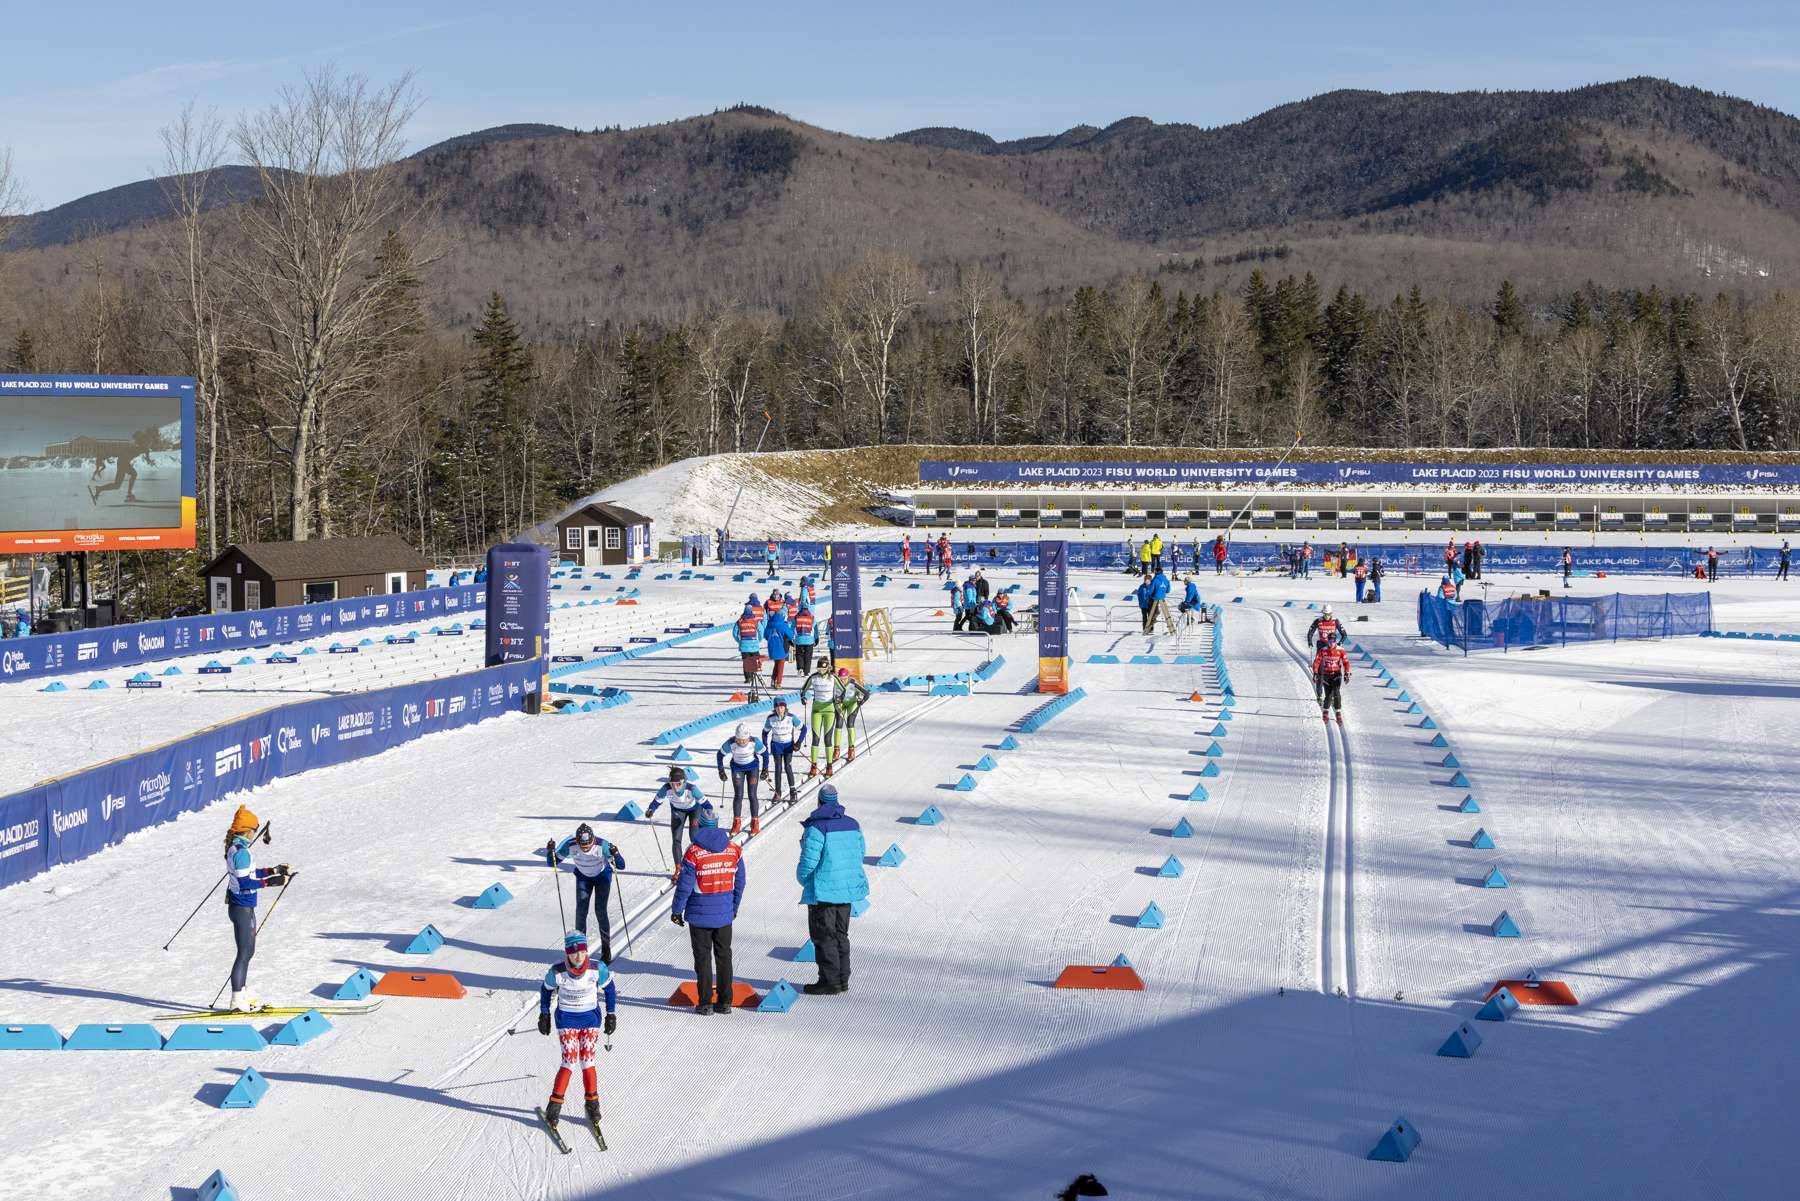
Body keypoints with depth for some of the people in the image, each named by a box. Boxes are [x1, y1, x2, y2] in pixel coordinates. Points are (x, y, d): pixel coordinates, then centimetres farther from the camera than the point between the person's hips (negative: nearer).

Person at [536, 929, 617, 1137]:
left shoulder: (597, 969, -15)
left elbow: (609, 989, 3)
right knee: (570, 1062, -10)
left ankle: (592, 1104, 16)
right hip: (567, 1019, -1)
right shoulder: (557, 972, -17)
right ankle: (554, 1105, 3)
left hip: (591, 1018, 1)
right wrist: (544, 1015, 9)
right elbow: (546, 990, 3)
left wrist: (611, 1015, 6)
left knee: (587, 1062, -1)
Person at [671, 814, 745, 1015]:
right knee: (724, 956, 13)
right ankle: (724, 1002, 16)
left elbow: (684, 885, -13)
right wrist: (734, 908, 20)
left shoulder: (694, 853, -15)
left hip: (700, 915, -3)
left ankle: (705, 1002, 6)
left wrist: (677, 911, 0)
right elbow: (739, 883, 6)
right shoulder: (734, 850, -2)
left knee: (703, 958, 5)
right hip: (725, 914, 3)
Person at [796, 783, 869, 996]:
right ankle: (842, 979, 20)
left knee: (823, 936, 2)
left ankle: (830, 981, 2)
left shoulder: (816, 827, -16)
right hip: (848, 888, 7)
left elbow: (809, 859, -19)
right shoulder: (852, 824, 5)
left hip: (823, 889, -7)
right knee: (841, 934, 16)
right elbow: (860, 852, 12)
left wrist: (802, 877, 0)